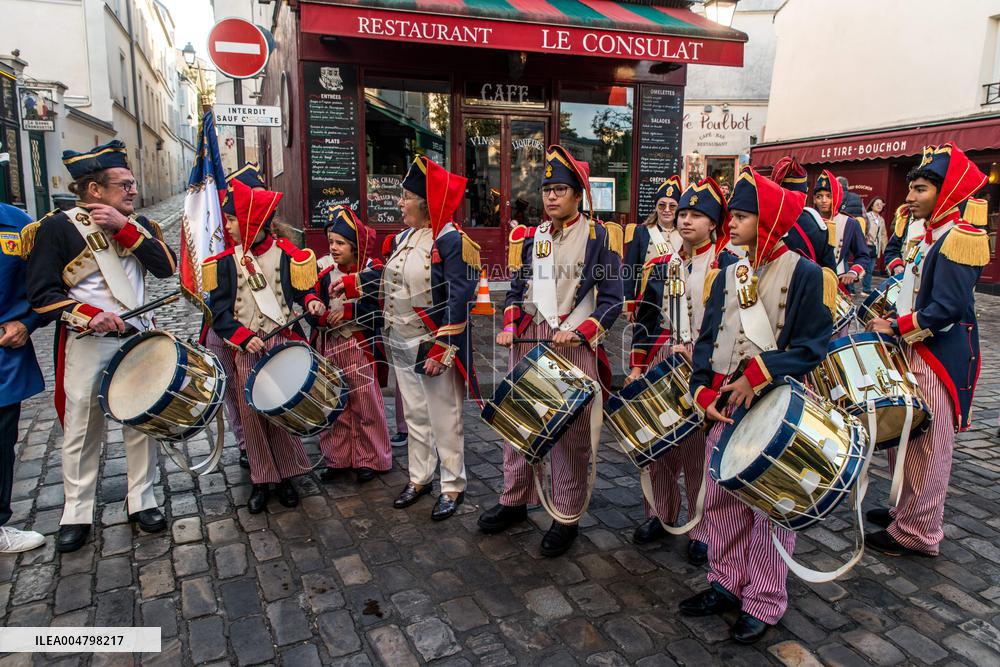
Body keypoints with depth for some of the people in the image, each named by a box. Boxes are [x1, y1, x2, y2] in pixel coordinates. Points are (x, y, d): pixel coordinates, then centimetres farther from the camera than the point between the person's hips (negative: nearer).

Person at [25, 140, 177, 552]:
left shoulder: (136, 224, 7)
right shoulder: (57, 228, -7)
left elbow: (166, 267, -8)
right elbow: (41, 295, -8)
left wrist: (124, 228, -13)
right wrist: (89, 315, -21)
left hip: (139, 339, 4)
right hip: (85, 347, -3)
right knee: (81, 430, 7)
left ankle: (142, 501, 24)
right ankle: (76, 513, 22)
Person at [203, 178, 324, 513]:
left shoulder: (285, 254, -1)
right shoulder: (225, 261, 3)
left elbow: (303, 287, 10)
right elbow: (219, 310, 0)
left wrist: (312, 301, -13)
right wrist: (245, 338, -14)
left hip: (284, 345, -1)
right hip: (246, 351, 1)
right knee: (252, 414, 5)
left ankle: (286, 476, 20)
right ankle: (262, 480, 19)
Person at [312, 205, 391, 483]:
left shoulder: (373, 271, -6)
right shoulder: (326, 275, 8)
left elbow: (379, 309, -14)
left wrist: (346, 311, -16)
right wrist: (323, 315, -14)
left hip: (360, 348, -4)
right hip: (329, 348, 4)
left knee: (365, 405, 3)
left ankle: (369, 460, 16)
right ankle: (337, 458, 24)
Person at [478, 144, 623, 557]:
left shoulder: (599, 237, -3)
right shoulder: (529, 237, 11)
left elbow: (611, 300, -6)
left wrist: (578, 332, -18)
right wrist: (510, 327, 0)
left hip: (574, 346, -5)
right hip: (528, 341, 5)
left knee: (570, 434, 2)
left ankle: (567, 519, 16)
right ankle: (514, 501, 30)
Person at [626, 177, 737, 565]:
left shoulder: (729, 266, -3)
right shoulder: (659, 267, 10)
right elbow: (644, 320, 10)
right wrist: (637, 366, 4)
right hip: (662, 365, 4)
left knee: (701, 450, 2)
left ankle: (703, 530, 18)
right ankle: (660, 513, 30)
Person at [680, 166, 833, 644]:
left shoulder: (805, 274, -7)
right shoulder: (726, 276, 9)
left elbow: (813, 346, -11)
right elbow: (707, 341, 8)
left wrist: (758, 375, -20)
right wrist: (704, 392, -5)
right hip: (726, 407, 6)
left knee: (770, 506, 5)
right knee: (720, 498, 12)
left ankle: (764, 603, 21)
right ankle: (727, 583, 31)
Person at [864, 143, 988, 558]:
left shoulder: (959, 238, -17)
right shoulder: (928, 236, 12)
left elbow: (946, 310, -23)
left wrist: (896, 328, -16)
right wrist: (889, 317, 7)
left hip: (940, 358, -9)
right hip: (915, 353, 9)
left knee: (928, 446, 0)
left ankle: (919, 533, 12)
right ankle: (906, 510, 32)